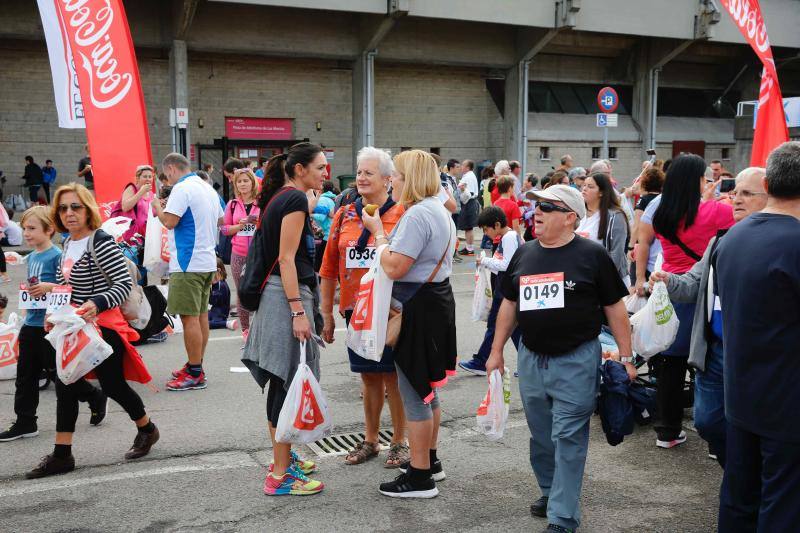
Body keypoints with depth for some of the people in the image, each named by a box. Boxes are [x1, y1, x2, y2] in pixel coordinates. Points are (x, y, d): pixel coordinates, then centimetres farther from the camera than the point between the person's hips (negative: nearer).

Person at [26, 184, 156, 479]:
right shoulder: (68, 243, 9)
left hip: (104, 325, -8)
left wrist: (96, 304, -33)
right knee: (65, 385, 5)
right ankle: (62, 455, 13)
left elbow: (125, 284, -21)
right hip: (76, 326, 8)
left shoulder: (101, 242, -17)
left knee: (112, 384, 3)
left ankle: (147, 429, 30)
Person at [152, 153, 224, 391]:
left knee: (189, 317, -6)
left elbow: (170, 221, -20)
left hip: (188, 264, -9)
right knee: (201, 315, 14)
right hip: (208, 261, 9)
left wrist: (158, 208, -1)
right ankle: (196, 366, 23)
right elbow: (220, 220, 23)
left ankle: (195, 374, -3)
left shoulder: (182, 188, -12)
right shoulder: (208, 188, 15)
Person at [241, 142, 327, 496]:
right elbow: (287, 258, -18)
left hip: (276, 294, 10)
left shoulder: (278, 198, 16)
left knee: (280, 382, 16)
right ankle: (280, 475, -1)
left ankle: (283, 457, 28)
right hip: (289, 295, -10)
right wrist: (298, 311, -21)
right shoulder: (295, 199, -12)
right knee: (289, 383, -6)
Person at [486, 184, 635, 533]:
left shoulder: (592, 255, -6)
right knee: (541, 435, 16)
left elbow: (614, 308, -2)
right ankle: (550, 492, 37)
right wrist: (496, 351, 14)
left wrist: (625, 356, -4)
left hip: (576, 361, -5)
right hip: (531, 359, 5)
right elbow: (509, 304, 15)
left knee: (568, 439, -3)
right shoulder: (524, 254, 8)